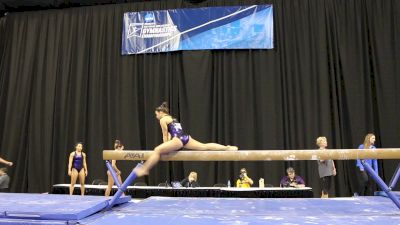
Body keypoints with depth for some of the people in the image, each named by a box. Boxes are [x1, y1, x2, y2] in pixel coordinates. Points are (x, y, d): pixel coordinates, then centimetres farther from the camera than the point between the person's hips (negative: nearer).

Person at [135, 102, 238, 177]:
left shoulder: (163, 120, 4)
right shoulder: (172, 118, 29)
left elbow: (165, 135, 4)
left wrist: (164, 148, 13)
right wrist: (166, 148, 29)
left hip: (178, 140, -9)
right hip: (185, 138, 9)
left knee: (157, 150, -7)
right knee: (205, 146, 11)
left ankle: (144, 169, -11)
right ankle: (227, 147, 12)